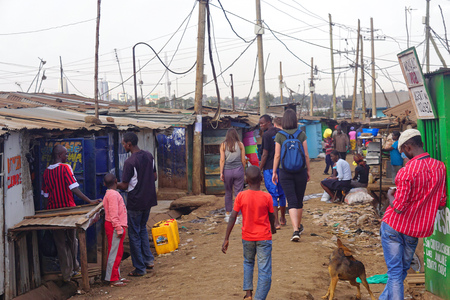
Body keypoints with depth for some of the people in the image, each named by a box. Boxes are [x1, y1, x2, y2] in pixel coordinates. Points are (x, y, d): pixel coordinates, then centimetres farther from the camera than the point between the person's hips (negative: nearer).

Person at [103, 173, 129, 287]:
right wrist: (119, 229, -21)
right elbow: (113, 214, -22)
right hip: (114, 227, -10)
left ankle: (116, 276, 22)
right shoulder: (113, 194, -17)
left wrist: (121, 227, 22)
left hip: (115, 227, 10)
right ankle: (113, 279, 0)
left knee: (117, 252, 15)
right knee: (115, 253, -5)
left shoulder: (109, 194, 15)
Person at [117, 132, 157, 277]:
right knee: (143, 229, 23)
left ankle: (140, 268, 10)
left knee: (134, 234, 4)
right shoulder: (149, 156, 3)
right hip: (148, 200, 7)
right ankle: (149, 260, 21)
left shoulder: (130, 162, -19)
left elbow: (124, 186, -16)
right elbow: (155, 177, 12)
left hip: (135, 203, -7)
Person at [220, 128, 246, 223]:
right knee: (239, 193, 2)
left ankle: (227, 214, 20)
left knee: (228, 193, 13)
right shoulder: (240, 144, 2)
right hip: (238, 170, -1)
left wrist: (221, 173, -1)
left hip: (227, 171, 1)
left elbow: (222, 160, -3)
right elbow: (243, 160, 4)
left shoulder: (223, 145, 1)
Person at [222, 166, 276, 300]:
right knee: (265, 272, 1)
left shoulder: (241, 196, -9)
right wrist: (273, 228, 24)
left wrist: (226, 239, -3)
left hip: (247, 237, 3)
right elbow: (271, 217, 2)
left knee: (248, 262, 27)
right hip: (264, 238, -2)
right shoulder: (267, 197, -11)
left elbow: (232, 218, -9)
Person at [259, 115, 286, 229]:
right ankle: (283, 219, 29)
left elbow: (265, 155, -14)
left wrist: (259, 170, -8)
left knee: (272, 195, -4)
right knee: (282, 194, 17)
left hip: (269, 168, -7)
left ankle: (276, 222, -7)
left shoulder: (267, 135, -12)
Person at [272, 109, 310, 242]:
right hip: (300, 171, 1)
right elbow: (306, 155, -1)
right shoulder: (302, 134, -4)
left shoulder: (279, 136, -5)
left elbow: (277, 156, -4)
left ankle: (296, 231, -16)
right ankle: (299, 226, 33)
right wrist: (308, 170, 10)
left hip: (285, 172, -1)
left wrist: (274, 172, 4)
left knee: (291, 202, -2)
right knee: (299, 200, 16)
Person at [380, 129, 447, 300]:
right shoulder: (440, 167, -4)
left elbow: (398, 207, -20)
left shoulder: (406, 172, -22)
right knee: (403, 269, 21)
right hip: (418, 229, 6)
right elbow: (441, 204, 3)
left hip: (394, 226, -6)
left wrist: (390, 195, -1)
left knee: (394, 271, 2)